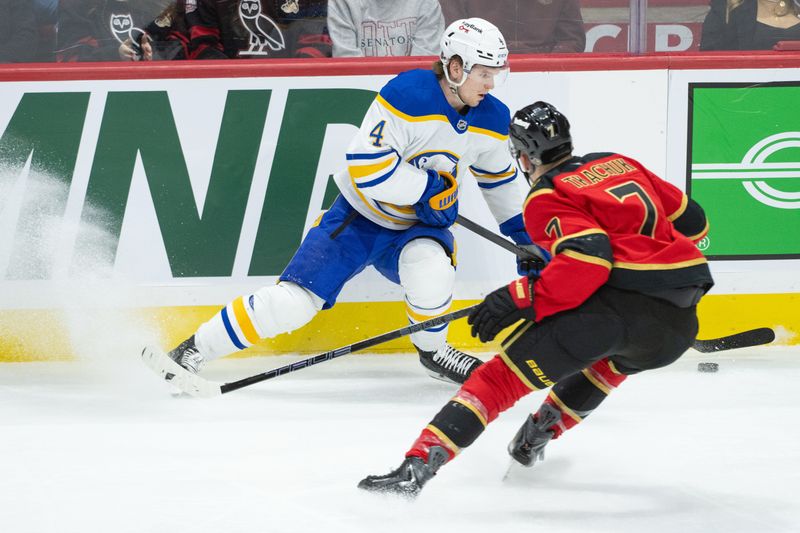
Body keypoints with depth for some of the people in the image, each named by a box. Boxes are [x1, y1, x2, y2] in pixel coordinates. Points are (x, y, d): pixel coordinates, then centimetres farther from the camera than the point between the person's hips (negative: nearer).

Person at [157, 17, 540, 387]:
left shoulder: (491, 119, -6)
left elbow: (500, 178, 13)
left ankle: (432, 350, -1)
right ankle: (194, 350, 2)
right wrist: (430, 188, -26)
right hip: (359, 217, -4)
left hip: (415, 228, 4)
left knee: (430, 266, -31)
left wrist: (521, 235, 13)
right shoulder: (407, 95, -25)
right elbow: (367, 166, -30)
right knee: (293, 300, -12)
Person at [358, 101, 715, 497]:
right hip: (679, 324, 7)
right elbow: (691, 220, 28)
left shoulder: (547, 197, 3)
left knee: (506, 374, -5)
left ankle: (419, 464, -18)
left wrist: (520, 300, -12)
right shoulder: (620, 164, 24)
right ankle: (538, 435, 39)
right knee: (618, 355, 40)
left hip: (623, 302, -7)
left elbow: (587, 260, -14)